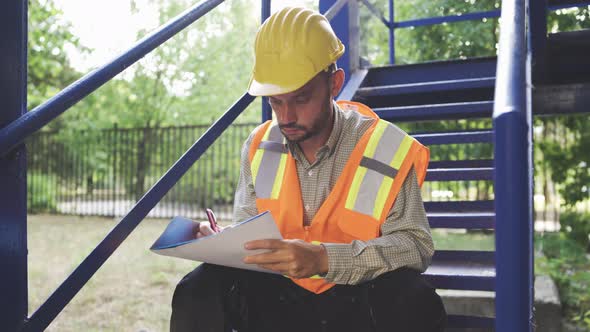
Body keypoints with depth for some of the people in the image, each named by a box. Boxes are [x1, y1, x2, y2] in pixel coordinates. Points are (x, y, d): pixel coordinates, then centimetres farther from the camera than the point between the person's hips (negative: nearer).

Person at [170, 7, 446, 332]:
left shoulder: (388, 149, -14)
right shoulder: (259, 147, 0)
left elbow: (414, 244, -18)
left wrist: (324, 259, -32)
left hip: (358, 299, -2)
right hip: (277, 296, 3)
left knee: (415, 302, -34)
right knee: (199, 291, -23)